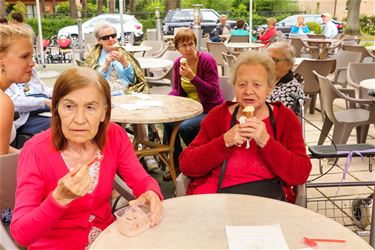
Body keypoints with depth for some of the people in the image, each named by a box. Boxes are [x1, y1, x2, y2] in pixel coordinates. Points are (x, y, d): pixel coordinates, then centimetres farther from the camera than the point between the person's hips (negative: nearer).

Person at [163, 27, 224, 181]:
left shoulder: (207, 60, -15)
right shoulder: (178, 63, 3)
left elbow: (213, 92, -18)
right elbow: (176, 89, 11)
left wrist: (193, 77, -28)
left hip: (210, 110, -6)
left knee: (185, 127, -29)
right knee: (167, 121, -21)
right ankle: (178, 165, -2)